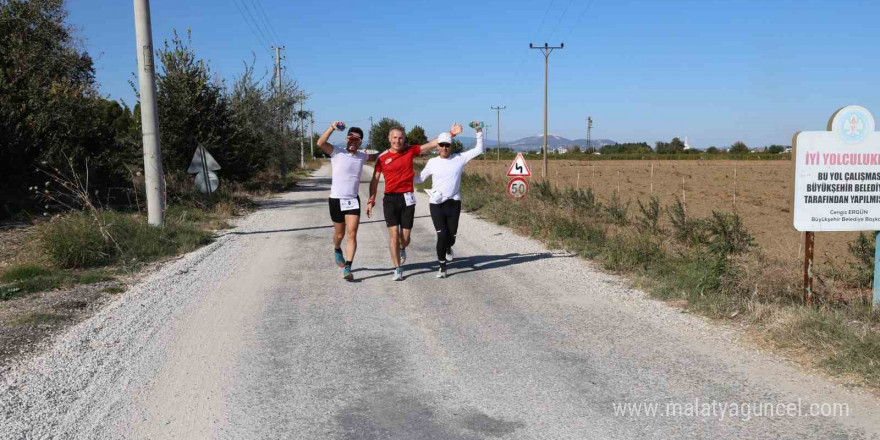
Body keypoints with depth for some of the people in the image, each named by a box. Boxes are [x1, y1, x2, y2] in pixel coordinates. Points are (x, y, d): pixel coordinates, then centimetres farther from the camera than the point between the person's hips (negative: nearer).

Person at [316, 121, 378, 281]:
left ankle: (347, 268, -9)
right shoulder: (336, 152, -6)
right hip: (336, 200, -2)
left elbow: (375, 156, 30)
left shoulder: (362, 156, 8)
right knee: (339, 234, 13)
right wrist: (332, 128, -31)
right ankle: (337, 250, 47)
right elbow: (320, 143, -23)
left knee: (352, 234, -10)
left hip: (353, 200, 2)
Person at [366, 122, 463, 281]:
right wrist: (371, 200, -2)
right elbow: (374, 180, 4)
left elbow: (433, 144, 0)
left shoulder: (410, 151, 3)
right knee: (394, 234, -8)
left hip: (407, 198, 1)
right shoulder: (382, 158, 0)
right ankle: (398, 269, 1)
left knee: (405, 237, 4)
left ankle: (401, 249, 41)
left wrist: (451, 133, -8)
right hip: (390, 198, -1)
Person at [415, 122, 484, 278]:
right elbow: (420, 178, 14)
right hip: (437, 204, -1)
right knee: (442, 235, -8)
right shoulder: (432, 162, 4)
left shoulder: (460, 158, 2)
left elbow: (478, 150, 4)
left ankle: (448, 248, 43)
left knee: (451, 235, 4)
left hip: (454, 203, 1)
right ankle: (442, 267, 9)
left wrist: (479, 132, -3)